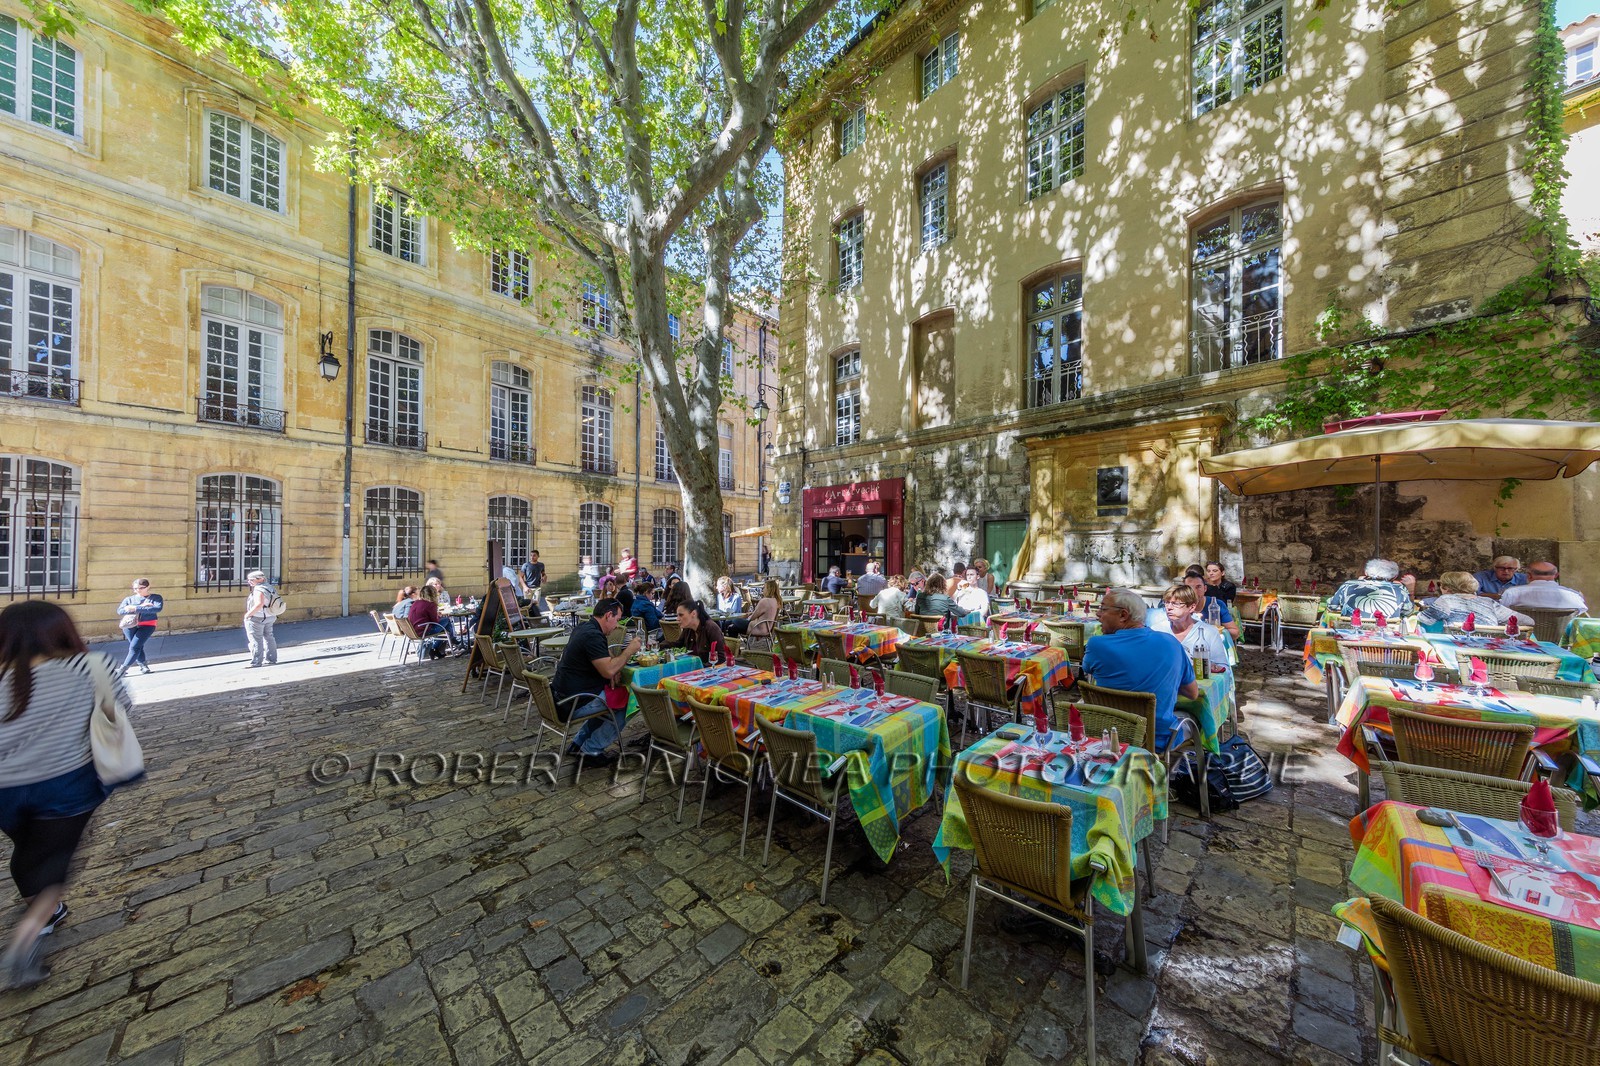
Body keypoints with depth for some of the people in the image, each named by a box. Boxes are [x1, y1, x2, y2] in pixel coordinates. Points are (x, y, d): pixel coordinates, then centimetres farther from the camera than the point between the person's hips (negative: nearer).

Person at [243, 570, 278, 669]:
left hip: (257, 618, -9)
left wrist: (248, 613, -20)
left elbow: (259, 604, -31)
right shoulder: (270, 588, 7)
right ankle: (271, 660, 22)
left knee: (256, 640, -1)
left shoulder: (259, 590, -20)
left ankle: (256, 663, 3)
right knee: (268, 638, 15)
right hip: (269, 618, 9)